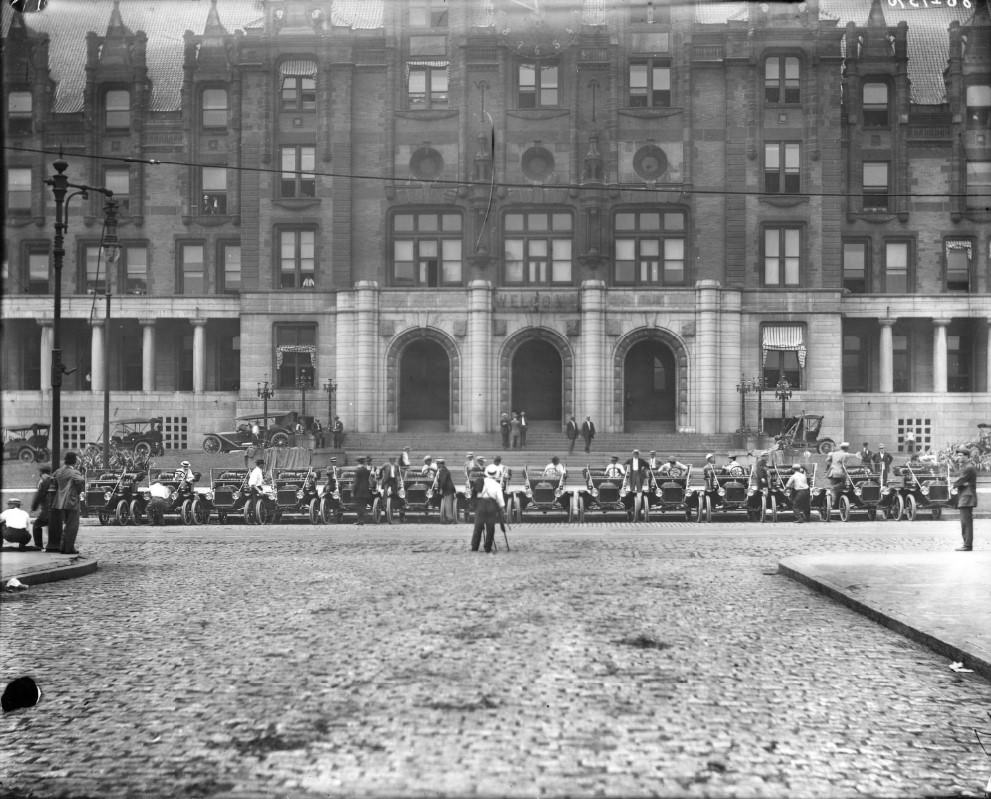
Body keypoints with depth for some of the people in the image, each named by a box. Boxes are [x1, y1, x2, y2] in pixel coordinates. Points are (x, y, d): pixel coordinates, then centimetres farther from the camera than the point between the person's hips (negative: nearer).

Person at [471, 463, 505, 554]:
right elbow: (500, 499, 2)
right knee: (490, 528, 5)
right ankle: (488, 549, 6)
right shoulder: (497, 485, 2)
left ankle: (474, 547, 6)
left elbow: (476, 493, 4)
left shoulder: (481, 481, 6)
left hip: (480, 504, 1)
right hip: (491, 506, -1)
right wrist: (503, 510, 7)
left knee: (478, 527, 6)